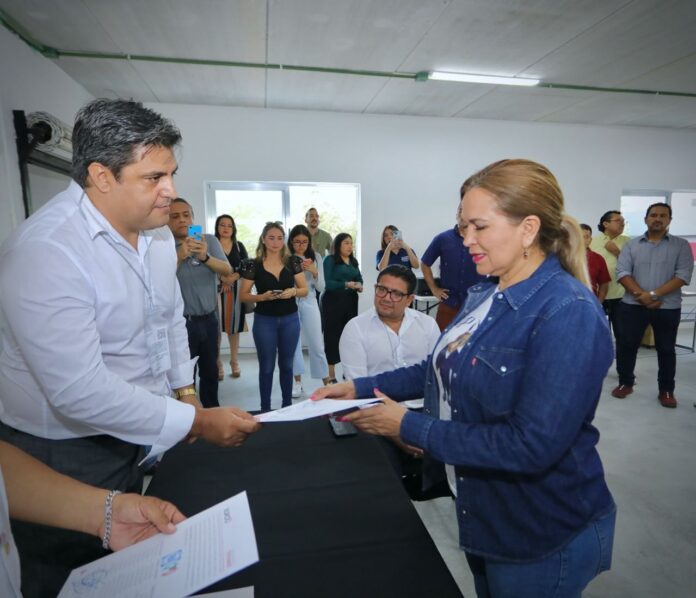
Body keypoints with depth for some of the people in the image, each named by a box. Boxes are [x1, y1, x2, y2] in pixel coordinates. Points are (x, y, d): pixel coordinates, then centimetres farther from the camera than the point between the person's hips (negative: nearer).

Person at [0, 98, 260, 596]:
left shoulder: (156, 228, -1)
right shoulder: (44, 252, -28)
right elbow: (79, 391, -31)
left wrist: (186, 390, 9)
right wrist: (198, 422, -26)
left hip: (136, 436, 7)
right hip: (66, 456, -7)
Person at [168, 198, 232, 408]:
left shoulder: (210, 241, 0)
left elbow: (227, 270, -14)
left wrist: (205, 257, -33)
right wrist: (179, 256, -33)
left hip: (209, 319, 4)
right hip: (182, 322, -3)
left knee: (210, 371, 18)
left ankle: (212, 411, 36)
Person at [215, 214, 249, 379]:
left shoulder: (239, 246, 12)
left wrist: (233, 278, -12)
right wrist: (223, 279, -17)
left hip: (236, 289, 3)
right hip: (217, 289, -2)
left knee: (234, 325, 6)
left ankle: (234, 362, 16)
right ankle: (217, 363, 7)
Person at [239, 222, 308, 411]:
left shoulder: (293, 262, 0)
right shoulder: (253, 265, -5)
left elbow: (304, 289, 3)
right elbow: (243, 296, -2)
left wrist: (293, 291, -18)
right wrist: (262, 296, -19)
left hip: (290, 319, 2)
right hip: (264, 320, -2)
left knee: (286, 364, 13)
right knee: (267, 366, 6)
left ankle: (287, 405, 27)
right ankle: (265, 408, 20)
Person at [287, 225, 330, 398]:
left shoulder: (315, 258, 2)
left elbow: (321, 288, 1)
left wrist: (314, 272, -15)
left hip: (309, 303, 1)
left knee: (317, 345, 6)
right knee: (293, 343, 8)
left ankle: (326, 382, 17)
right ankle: (297, 382, 22)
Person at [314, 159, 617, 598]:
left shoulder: (569, 314, -27)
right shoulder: (485, 296, 0)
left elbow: (531, 445, -30)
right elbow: (444, 370, 7)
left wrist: (409, 427, -25)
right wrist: (361, 388, -2)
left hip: (545, 537, -7)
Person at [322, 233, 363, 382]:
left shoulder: (354, 261, 15)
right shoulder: (330, 260, -4)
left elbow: (359, 278, 14)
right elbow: (328, 283, -13)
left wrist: (359, 286, -9)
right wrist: (346, 285, -25)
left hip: (351, 302, 6)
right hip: (333, 302, -6)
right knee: (332, 336, -1)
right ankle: (331, 376, 6)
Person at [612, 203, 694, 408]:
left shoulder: (681, 245, 3)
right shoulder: (631, 245, 6)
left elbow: (683, 275, -8)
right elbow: (622, 273, -4)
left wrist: (654, 294, -18)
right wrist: (641, 295, -16)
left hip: (668, 307, 0)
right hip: (633, 305, 1)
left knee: (666, 349, 9)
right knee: (626, 345, 4)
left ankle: (666, 390, 24)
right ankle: (625, 383, 21)